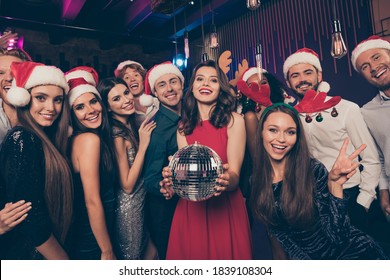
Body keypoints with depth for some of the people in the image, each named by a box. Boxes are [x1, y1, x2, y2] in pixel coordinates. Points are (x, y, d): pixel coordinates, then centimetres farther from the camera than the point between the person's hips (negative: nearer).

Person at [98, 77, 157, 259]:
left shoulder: (131, 126, 0)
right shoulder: (116, 135, -23)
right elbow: (127, 185, -21)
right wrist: (143, 145, -23)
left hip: (142, 201, 7)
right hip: (129, 207, -7)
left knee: (151, 251, 22)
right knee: (132, 256, 17)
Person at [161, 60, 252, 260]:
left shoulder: (233, 121, -7)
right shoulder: (183, 126, 4)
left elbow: (235, 175, -11)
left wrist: (227, 180, -33)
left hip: (226, 209, -3)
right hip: (190, 210, 3)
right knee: (191, 254, 16)